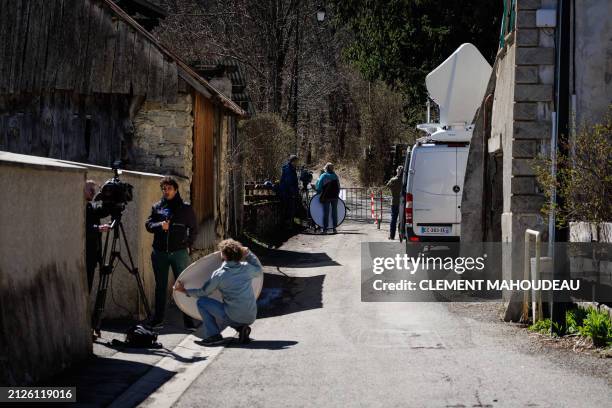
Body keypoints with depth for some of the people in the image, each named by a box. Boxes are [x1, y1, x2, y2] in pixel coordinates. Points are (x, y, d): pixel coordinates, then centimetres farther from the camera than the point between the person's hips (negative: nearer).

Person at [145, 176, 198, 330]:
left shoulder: (185, 208, 3)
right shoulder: (157, 206, 8)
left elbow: (193, 229, 8)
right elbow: (148, 224, 4)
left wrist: (188, 245, 0)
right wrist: (160, 225, -14)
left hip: (179, 252, -3)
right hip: (160, 252, 3)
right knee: (160, 286, 10)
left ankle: (188, 320, -2)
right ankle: (158, 320, 16)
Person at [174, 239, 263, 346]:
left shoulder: (219, 275, -8)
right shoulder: (247, 268, 2)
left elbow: (202, 293, 3)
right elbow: (259, 271, 25)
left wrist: (184, 290, 16)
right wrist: (248, 253, 23)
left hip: (234, 317, -6)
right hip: (251, 317, 6)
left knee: (201, 302, 7)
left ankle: (213, 335, 1)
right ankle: (241, 327, 11)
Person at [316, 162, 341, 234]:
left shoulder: (323, 176, -4)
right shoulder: (335, 176, 7)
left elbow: (319, 186, -7)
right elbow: (338, 187, 10)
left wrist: (319, 192, 9)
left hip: (326, 197, -3)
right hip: (335, 196, 3)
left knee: (326, 213, 1)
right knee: (334, 212, 9)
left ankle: (325, 229, 0)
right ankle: (334, 228, 9)